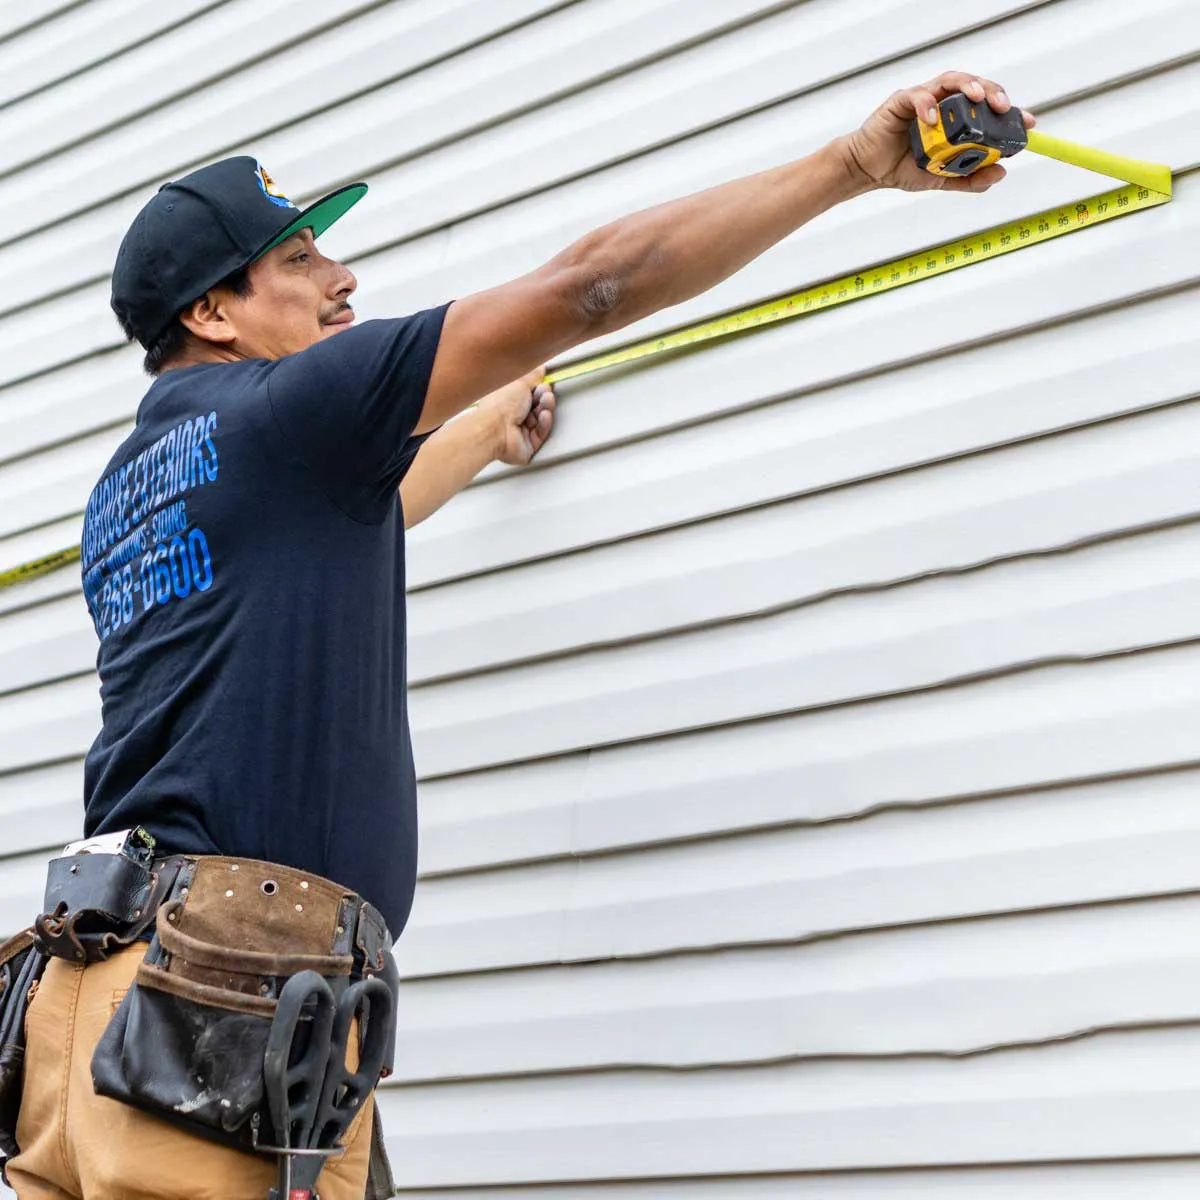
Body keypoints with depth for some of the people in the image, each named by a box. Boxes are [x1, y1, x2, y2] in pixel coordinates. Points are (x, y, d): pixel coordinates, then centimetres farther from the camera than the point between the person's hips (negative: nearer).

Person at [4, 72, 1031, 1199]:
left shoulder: (119, 495, 23)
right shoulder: (280, 406, -1)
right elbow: (588, 284, -4)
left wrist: (482, 436, 56)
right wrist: (860, 159, -2)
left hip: (98, 971, 9)